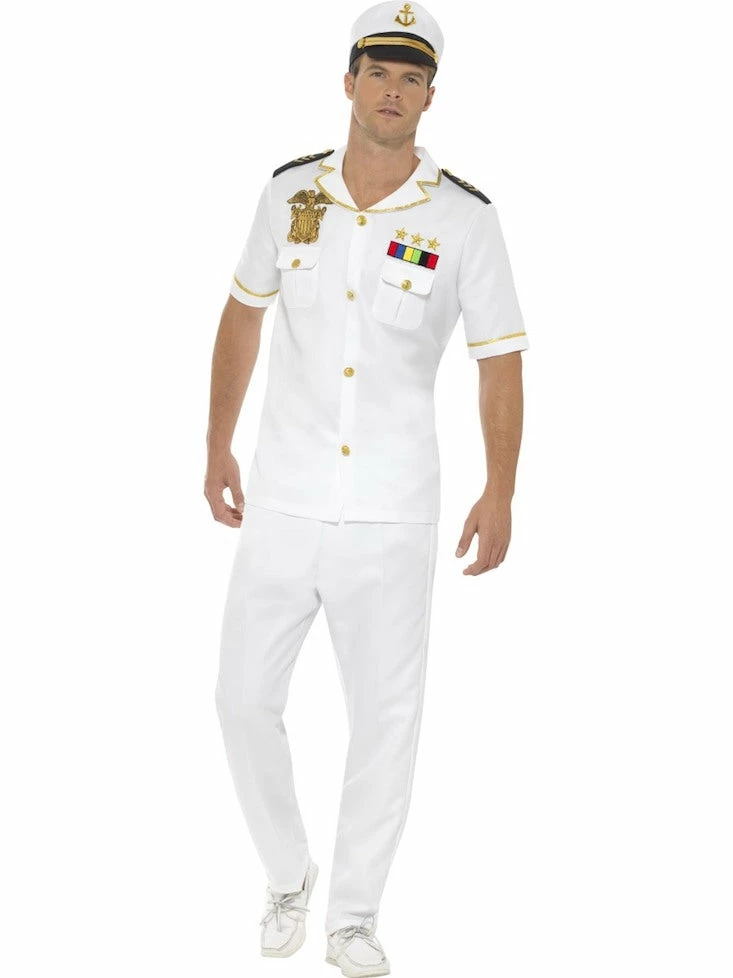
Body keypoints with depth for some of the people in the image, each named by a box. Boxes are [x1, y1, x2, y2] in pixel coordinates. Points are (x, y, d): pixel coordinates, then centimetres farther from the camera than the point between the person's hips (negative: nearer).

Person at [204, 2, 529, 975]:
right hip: (282, 504, 2)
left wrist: (500, 493, -8)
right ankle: (288, 875, 31)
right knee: (244, 699, 7)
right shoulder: (291, 191, 1)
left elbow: (500, 358, -1)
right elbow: (243, 315, 12)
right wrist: (218, 447, 12)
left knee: (387, 719, 5)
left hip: (393, 519, -2)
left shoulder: (464, 219, -6)